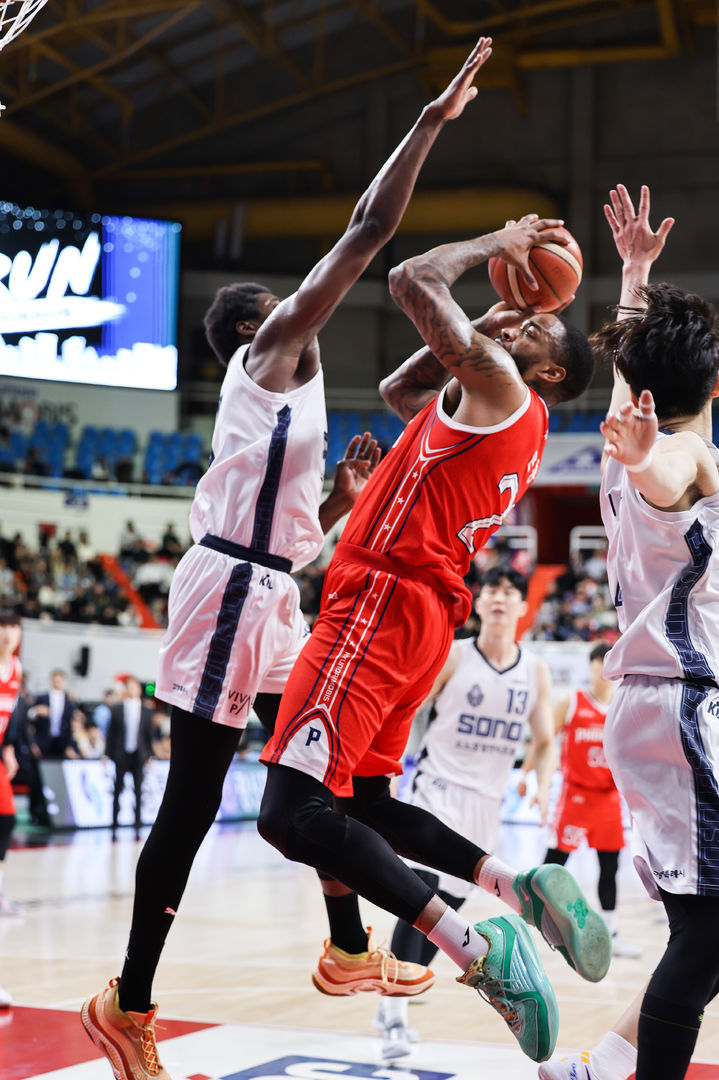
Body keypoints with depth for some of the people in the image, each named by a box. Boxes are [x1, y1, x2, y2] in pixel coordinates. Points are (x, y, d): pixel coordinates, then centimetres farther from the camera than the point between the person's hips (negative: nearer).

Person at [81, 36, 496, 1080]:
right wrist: (433, 119, -8)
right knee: (194, 804, -6)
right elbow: (368, 231, -11)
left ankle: (350, 947, 30)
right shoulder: (266, 355, -3)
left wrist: (346, 490, 12)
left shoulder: (290, 395, 22)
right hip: (229, 591, -10)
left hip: (271, 599, 10)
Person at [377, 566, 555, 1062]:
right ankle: (395, 1018, -19)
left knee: (450, 907, 9)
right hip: (438, 787, -5)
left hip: (486, 801, 5)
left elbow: (544, 741, 11)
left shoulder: (536, 672, 3)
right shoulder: (451, 656, -7)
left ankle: (394, 1000, 26)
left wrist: (544, 785, -7)